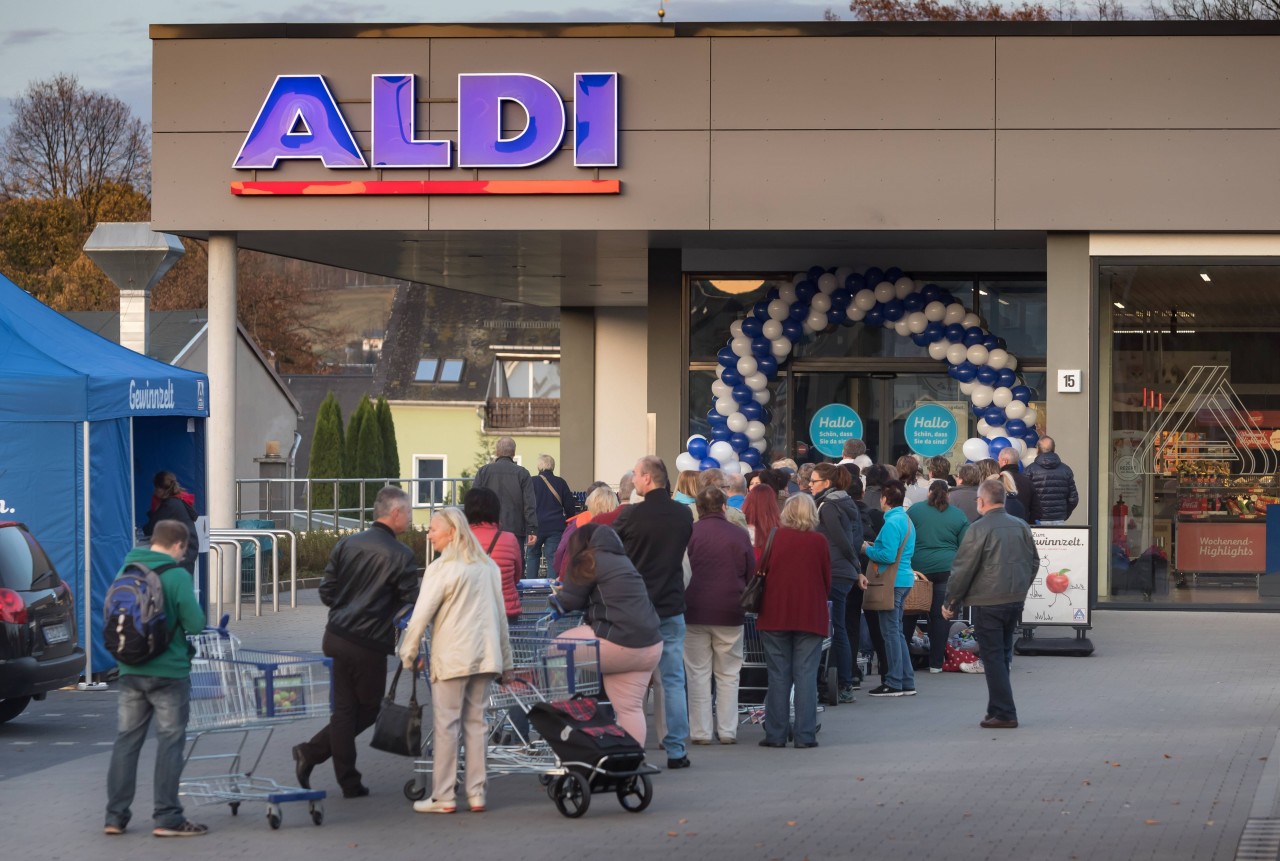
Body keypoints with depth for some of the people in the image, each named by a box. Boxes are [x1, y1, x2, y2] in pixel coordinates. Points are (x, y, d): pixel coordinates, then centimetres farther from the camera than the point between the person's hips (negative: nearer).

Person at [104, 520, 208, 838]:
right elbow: (195, 624, -13)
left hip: (131, 671, 5)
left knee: (126, 741, 10)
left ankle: (116, 816, 11)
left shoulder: (125, 572, 6)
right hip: (169, 672, -5)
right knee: (170, 743, 1)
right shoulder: (177, 576, -13)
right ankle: (167, 818, 0)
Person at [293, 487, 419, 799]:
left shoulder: (346, 544, 7)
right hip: (369, 644, -6)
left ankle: (349, 782, 6)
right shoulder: (400, 555, -11)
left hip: (337, 637, 6)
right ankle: (312, 752, 2)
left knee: (345, 708, 10)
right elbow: (414, 600, -10)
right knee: (367, 709, 9)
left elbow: (326, 591, 9)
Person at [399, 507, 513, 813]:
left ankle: (443, 796, 0)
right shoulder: (488, 566, 12)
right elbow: (500, 614, 16)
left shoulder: (441, 569, -10)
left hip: (452, 656, -7)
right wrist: (505, 659, 21)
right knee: (475, 723, 10)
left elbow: (421, 615, -11)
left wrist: (408, 654, 0)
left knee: (446, 724, -1)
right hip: (485, 655, 7)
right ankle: (476, 794, 10)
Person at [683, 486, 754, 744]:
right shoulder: (739, 535, -2)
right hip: (730, 613, 1)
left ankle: (700, 732, 3)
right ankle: (727, 730, 7)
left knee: (698, 674, 5)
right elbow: (752, 573, 5)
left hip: (694, 612, -1)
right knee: (728, 675, 8)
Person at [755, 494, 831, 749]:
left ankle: (776, 734, 5)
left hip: (775, 615, 0)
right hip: (810, 616, 0)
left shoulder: (774, 537, -2)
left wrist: (762, 608, 19)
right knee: (806, 676, 1)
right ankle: (805, 735, -1)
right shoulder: (819, 541, -2)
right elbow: (827, 581, 4)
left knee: (778, 677, 5)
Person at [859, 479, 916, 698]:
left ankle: (894, 684, 0)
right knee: (897, 631, 15)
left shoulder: (892, 523, -17)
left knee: (891, 632, -3)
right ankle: (907, 682, 17)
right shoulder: (906, 520, 13)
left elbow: (888, 556, -22)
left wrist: (868, 549, -7)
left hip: (892, 582, -10)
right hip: (904, 579, 10)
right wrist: (875, 547, 15)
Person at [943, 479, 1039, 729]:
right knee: (1004, 655, 16)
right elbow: (1034, 562, 16)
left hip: (987, 603, -6)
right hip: (1015, 601, 6)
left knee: (992, 656, -1)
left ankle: (1004, 713, -4)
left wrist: (951, 602, -2)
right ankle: (999, 708, 21)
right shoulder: (1021, 526, 7)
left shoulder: (979, 529, -13)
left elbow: (963, 569, -12)